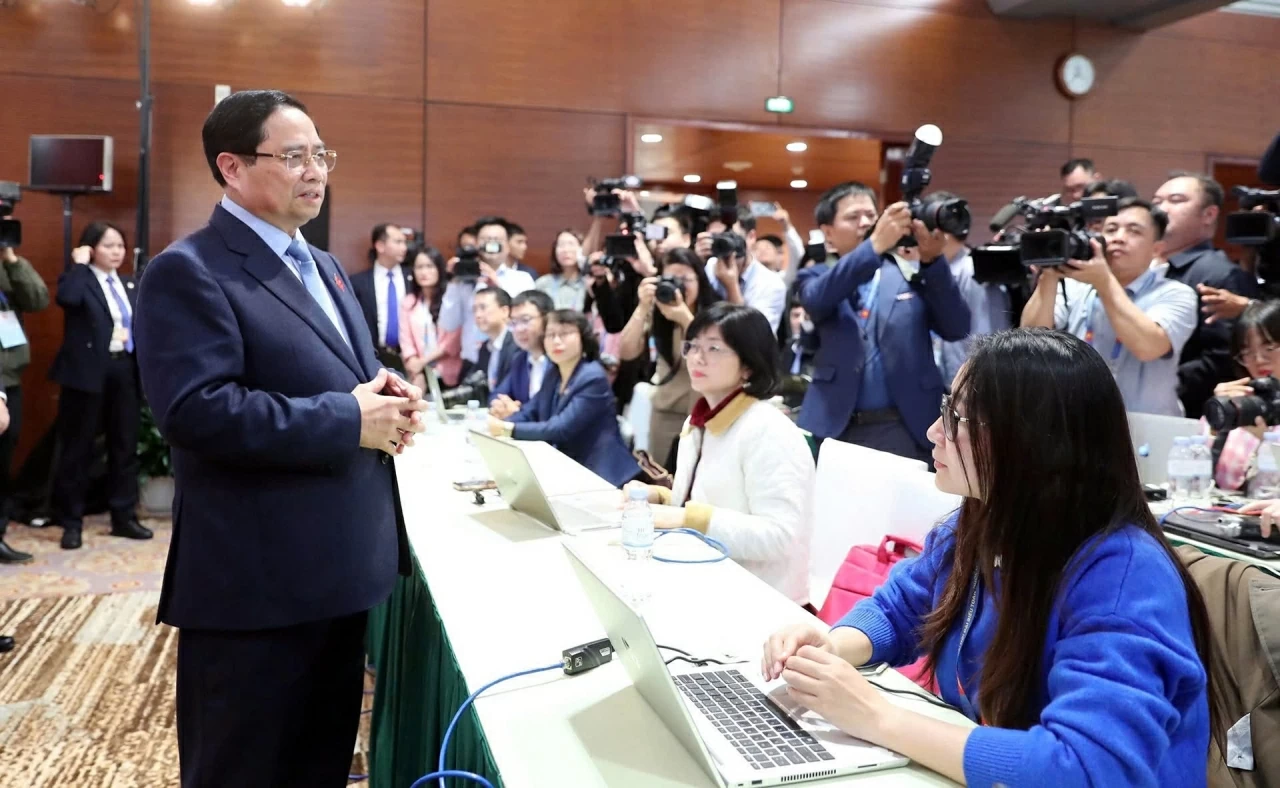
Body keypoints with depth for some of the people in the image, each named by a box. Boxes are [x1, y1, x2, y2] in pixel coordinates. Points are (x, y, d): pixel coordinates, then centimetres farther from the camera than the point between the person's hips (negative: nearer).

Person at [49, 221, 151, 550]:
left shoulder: (130, 285, 15)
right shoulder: (79, 280, -3)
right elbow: (67, 298, -27)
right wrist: (80, 263, -15)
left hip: (124, 371, 6)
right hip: (89, 372, -5)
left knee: (125, 446, 10)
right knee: (78, 449, 2)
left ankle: (124, 517, 20)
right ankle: (71, 523, 12)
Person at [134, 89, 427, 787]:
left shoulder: (320, 267, 16)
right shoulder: (189, 272, -13)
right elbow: (195, 410, -25)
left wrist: (386, 396, -2)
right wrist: (348, 420, -23)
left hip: (338, 566, 9)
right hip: (257, 580, -8)